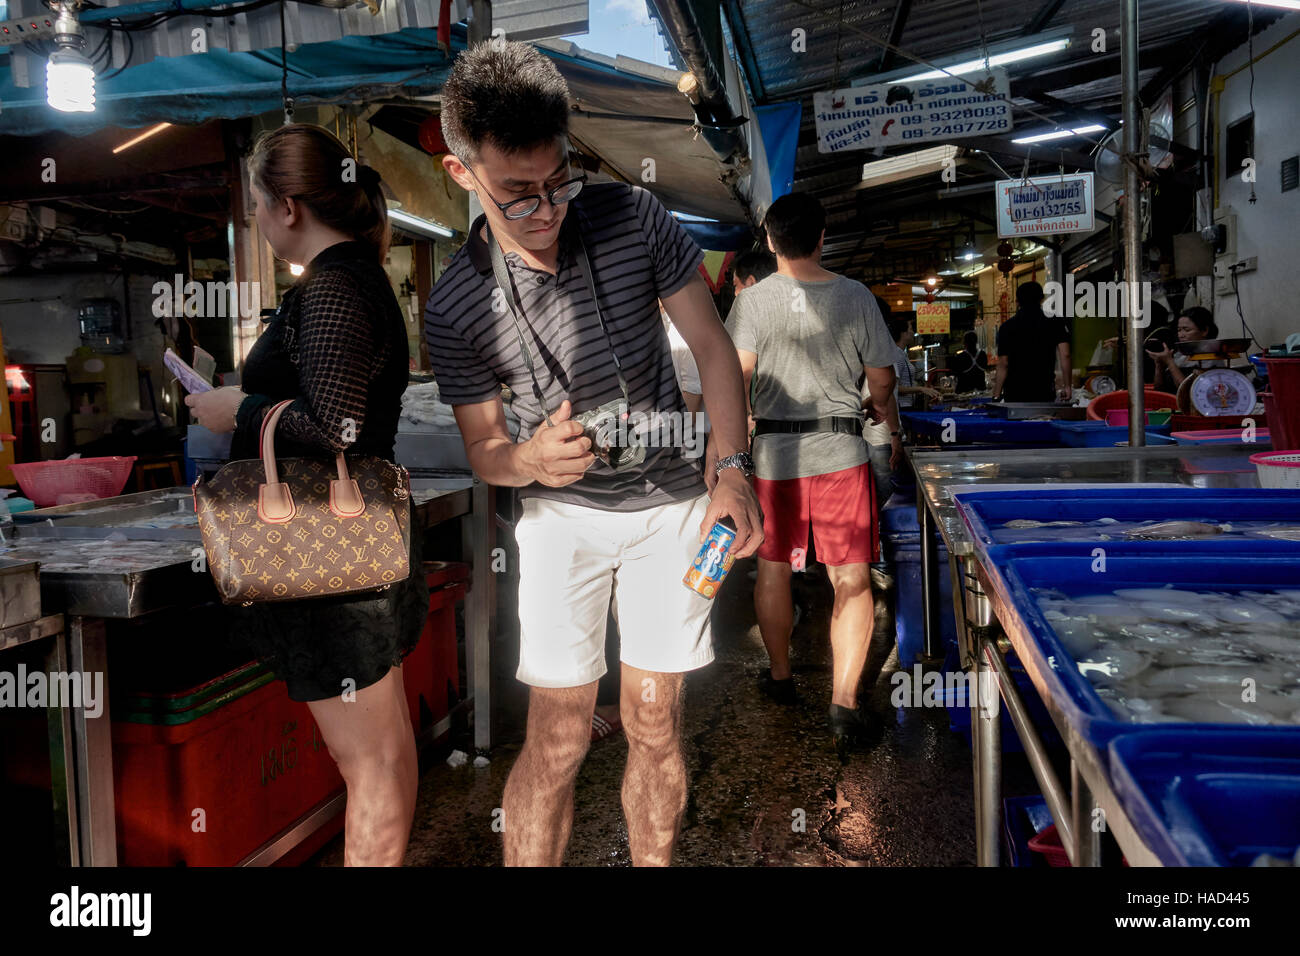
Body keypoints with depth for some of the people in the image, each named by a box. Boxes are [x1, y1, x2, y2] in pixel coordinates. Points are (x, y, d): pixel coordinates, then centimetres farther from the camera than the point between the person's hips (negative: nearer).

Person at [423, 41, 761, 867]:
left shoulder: (634, 218, -10)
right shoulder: (456, 307, -12)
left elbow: (712, 344, -4)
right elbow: (483, 448, -3)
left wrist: (731, 468, -14)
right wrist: (530, 459, -27)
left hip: (673, 503, 1)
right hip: (563, 515, -1)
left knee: (655, 725, 7)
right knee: (557, 737, -1)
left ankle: (655, 863, 29)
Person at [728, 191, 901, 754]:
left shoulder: (753, 301, -4)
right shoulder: (856, 298, -2)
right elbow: (882, 382, 5)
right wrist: (893, 431, 22)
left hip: (773, 453, 1)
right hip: (840, 452, 0)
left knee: (772, 569, 16)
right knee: (851, 579, 3)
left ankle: (780, 676, 32)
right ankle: (844, 700, -5)